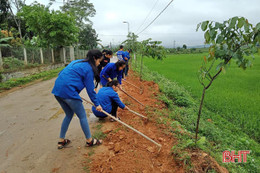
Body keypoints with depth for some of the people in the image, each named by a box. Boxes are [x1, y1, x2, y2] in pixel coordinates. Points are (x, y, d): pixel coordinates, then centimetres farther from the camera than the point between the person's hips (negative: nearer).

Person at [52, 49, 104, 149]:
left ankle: (61, 141, 31)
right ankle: (89, 140, 21)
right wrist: (97, 104, 2)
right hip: (68, 92, -9)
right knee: (82, 116, 7)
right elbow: (90, 89, -6)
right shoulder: (89, 68, -5)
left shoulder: (76, 62, 20)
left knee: (69, 115, 23)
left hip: (57, 90, 9)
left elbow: (61, 73, 23)